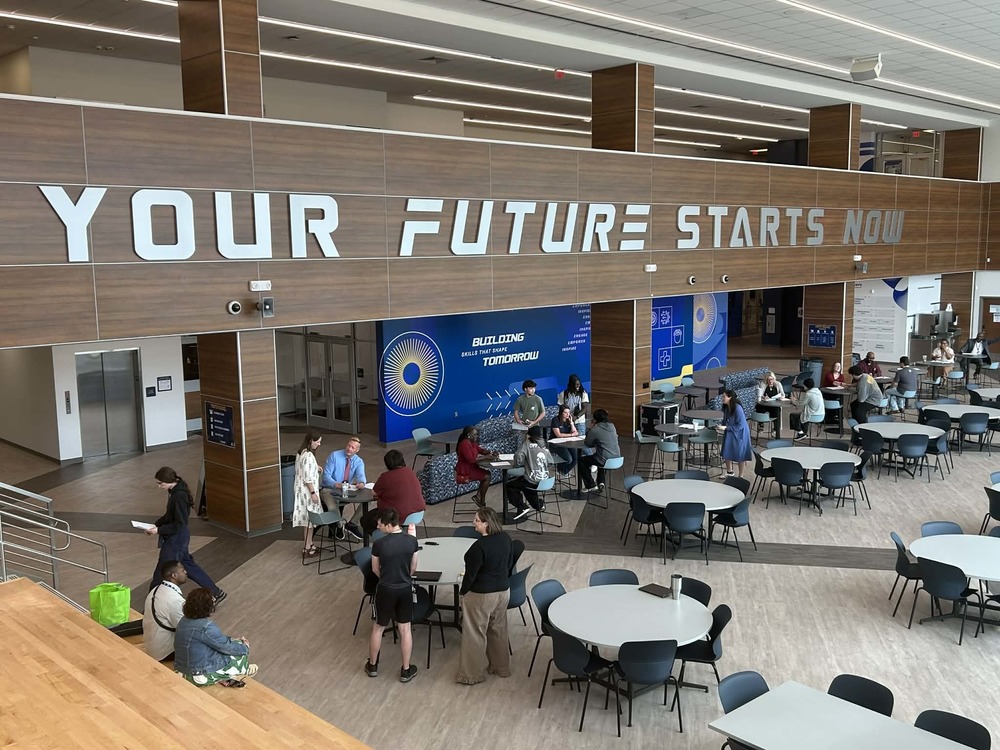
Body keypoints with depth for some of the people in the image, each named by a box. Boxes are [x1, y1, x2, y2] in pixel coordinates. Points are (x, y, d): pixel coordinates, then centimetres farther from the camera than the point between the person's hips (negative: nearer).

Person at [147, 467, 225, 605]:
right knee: (188, 564, 21)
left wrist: (159, 530, -21)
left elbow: (180, 524, -24)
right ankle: (216, 593, 30)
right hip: (177, 538, 10)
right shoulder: (173, 491, 3)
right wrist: (156, 524, 4)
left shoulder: (179, 496, -26)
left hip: (176, 538, -10)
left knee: (161, 573, 1)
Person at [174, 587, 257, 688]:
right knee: (242, 653, 8)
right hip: (201, 677, -8)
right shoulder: (206, 627, -28)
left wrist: (232, 640, 16)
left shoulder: (185, 620, -1)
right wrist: (245, 647, 4)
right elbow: (226, 647, -14)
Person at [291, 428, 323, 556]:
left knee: (307, 517, 18)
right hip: (307, 491, -9)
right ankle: (307, 547, 8)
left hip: (302, 490, 9)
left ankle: (308, 543, 28)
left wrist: (315, 468, 10)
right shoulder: (308, 456, -23)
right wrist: (313, 493, -18)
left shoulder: (301, 453, 7)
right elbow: (308, 478, -23)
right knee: (310, 517, 0)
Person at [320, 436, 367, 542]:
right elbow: (326, 476, -12)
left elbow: (360, 475, -16)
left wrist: (361, 483, -42)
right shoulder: (334, 456, -6)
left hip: (348, 491, 3)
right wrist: (336, 484, -33)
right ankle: (342, 525, -13)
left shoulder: (359, 461, 3)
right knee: (332, 504, -36)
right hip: (329, 490, -3)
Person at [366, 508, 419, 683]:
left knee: (378, 628, 17)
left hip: (385, 590, -2)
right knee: (405, 629, 13)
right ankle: (406, 670, 20)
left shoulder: (379, 544, -18)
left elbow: (375, 570, -2)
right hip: (405, 589, 2)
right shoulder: (412, 541, -9)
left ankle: (372, 665, 32)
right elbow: (413, 568, 3)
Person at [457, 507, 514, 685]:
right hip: (503, 591, 7)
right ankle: (501, 667, 36)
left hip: (481, 595, -7)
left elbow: (471, 573, -19)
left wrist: (463, 592, -3)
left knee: (475, 634, 9)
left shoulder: (479, 546, -27)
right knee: (498, 630, 22)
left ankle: (473, 674, 20)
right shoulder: (506, 538, -5)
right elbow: (510, 565, 7)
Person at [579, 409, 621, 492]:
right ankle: (601, 482, 26)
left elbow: (587, 444, -1)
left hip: (606, 461, -7)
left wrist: (590, 429, 6)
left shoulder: (595, 430, -13)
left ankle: (591, 486, 17)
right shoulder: (612, 427, 8)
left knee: (581, 461, 15)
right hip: (617, 459, 7)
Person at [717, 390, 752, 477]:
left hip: (739, 434, -7)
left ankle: (740, 476, 22)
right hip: (729, 434, 7)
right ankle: (729, 472, 34)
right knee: (727, 454, 13)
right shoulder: (726, 407, -6)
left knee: (740, 456, 8)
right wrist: (721, 426, -8)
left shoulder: (737, 408, -27)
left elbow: (740, 425, -25)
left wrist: (726, 427, -25)